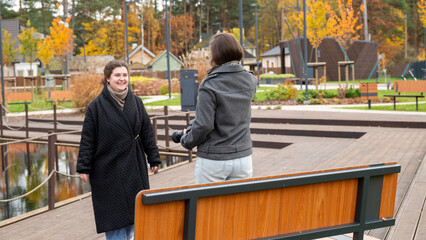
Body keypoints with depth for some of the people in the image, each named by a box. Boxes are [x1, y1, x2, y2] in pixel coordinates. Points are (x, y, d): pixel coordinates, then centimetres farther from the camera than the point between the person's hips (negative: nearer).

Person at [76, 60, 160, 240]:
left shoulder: (136, 102, 6)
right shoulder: (96, 106, -6)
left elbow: (147, 133, 9)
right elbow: (87, 139, -5)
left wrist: (153, 158, 7)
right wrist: (84, 167, -7)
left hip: (134, 168, 4)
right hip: (108, 169, -4)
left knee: (134, 209, 11)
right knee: (114, 213, 0)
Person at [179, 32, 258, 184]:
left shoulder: (209, 85, -15)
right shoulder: (250, 81, 0)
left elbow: (203, 125, -16)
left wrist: (186, 141, 0)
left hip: (213, 161, -5)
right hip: (243, 158, 5)